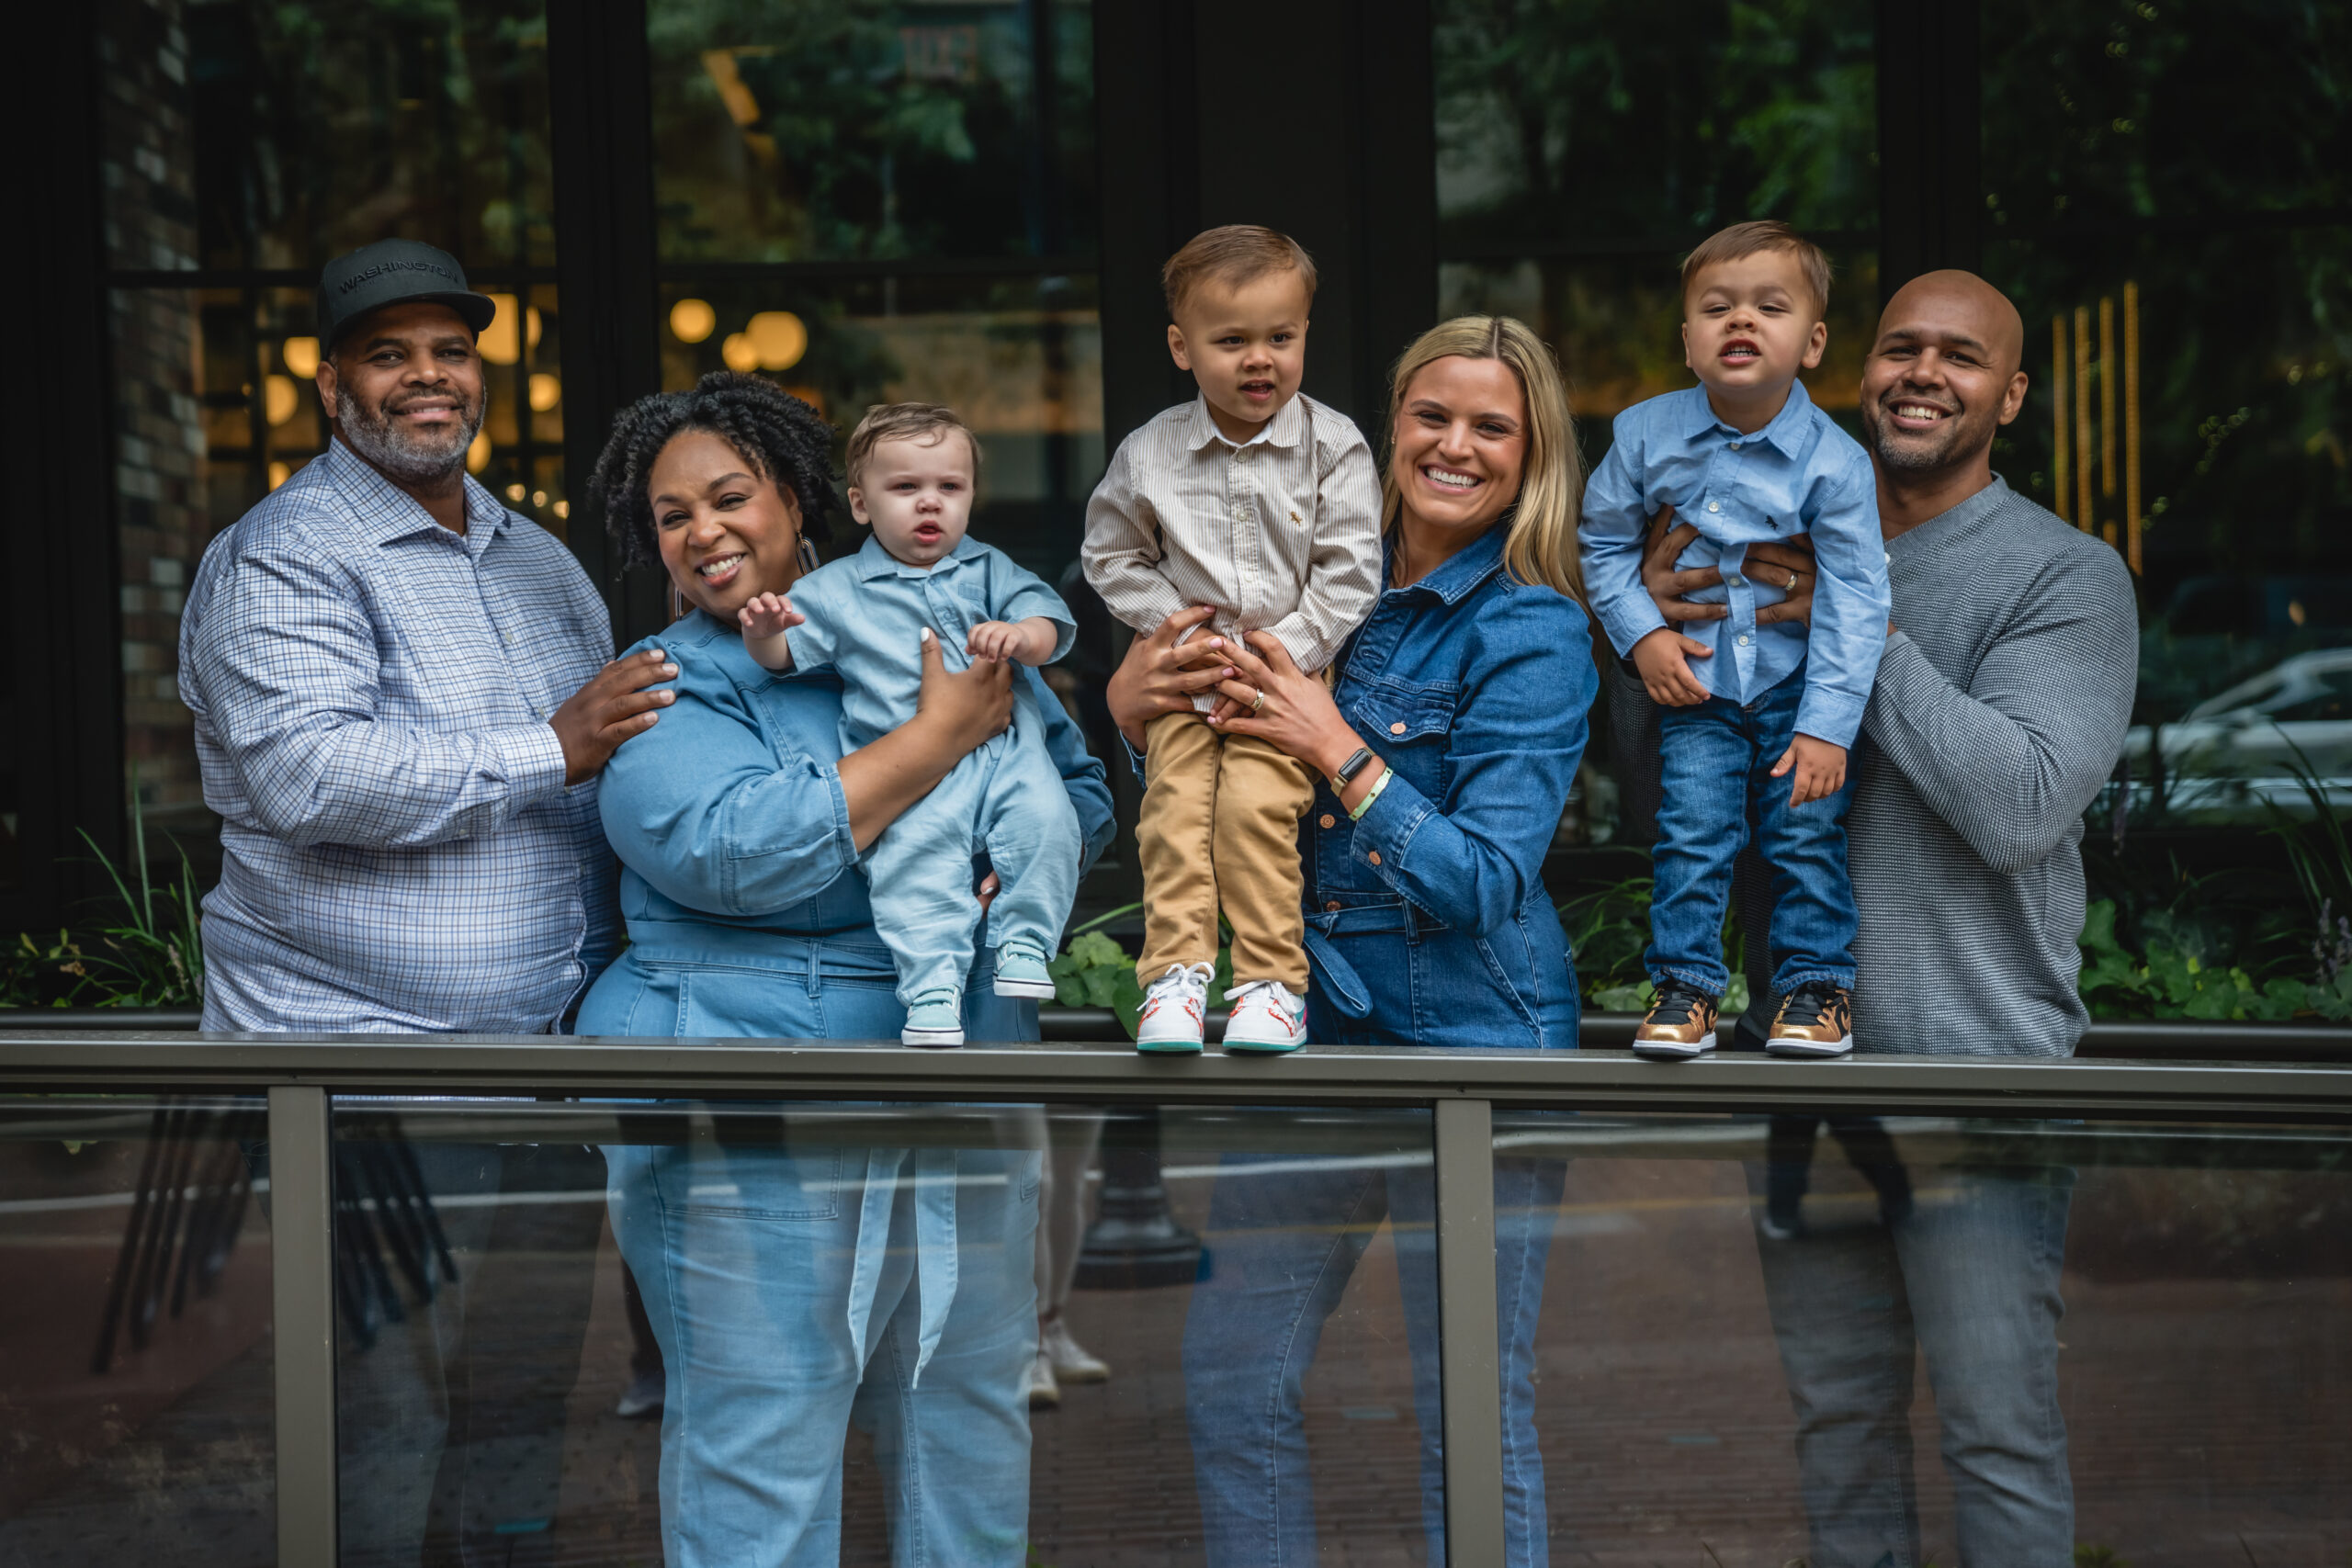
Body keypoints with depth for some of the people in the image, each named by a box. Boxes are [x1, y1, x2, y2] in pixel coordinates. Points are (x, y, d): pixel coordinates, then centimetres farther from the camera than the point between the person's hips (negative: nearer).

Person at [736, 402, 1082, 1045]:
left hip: (1005, 748, 2)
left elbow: (1049, 626, 9)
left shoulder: (988, 571, 16)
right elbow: (785, 652, 8)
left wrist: (1020, 636, -15)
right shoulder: (837, 590, 12)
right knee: (914, 850, -27)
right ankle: (932, 983, -23)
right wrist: (763, 633, -16)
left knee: (1045, 818, -23)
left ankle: (1025, 941, -6)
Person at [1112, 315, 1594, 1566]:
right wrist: (1137, 710, -4)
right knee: (1231, 1386, 9)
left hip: (1468, 1044, -6)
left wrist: (1339, 755, -24)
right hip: (1312, 1031, 6)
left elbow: (1489, 882, -17)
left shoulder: (1531, 633, -9)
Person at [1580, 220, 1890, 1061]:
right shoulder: (1646, 436, -8)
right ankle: (1685, 985, 7)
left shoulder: (1834, 461, -14)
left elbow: (1854, 599, -13)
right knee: (1692, 833, -5)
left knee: (1809, 832, -1)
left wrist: (1826, 726, -17)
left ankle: (1816, 985, 14)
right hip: (1694, 683, 1)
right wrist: (1640, 634, -7)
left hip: (1799, 685, -1)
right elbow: (1604, 541, 7)